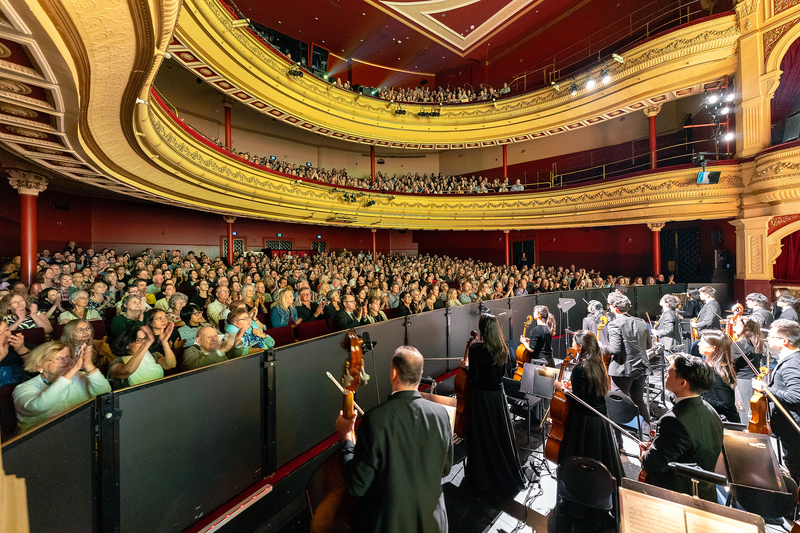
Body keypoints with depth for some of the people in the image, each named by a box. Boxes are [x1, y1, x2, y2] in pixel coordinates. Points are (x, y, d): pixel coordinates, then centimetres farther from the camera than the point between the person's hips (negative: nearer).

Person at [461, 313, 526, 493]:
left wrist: (466, 366, -3)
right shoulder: (502, 348, -4)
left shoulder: (476, 348, -23)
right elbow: (502, 372, 8)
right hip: (498, 394, 6)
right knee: (501, 434, 21)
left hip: (481, 396, -5)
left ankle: (482, 477, 30)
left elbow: (474, 376, -22)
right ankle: (509, 475, 40)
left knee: (482, 436, 12)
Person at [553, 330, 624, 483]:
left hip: (585, 420, -8)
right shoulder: (597, 363, -1)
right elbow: (593, 390, 11)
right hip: (601, 418, 8)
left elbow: (578, 401, -22)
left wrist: (562, 388, -10)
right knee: (602, 456, 26)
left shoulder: (579, 369, -25)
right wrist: (572, 387, 13)